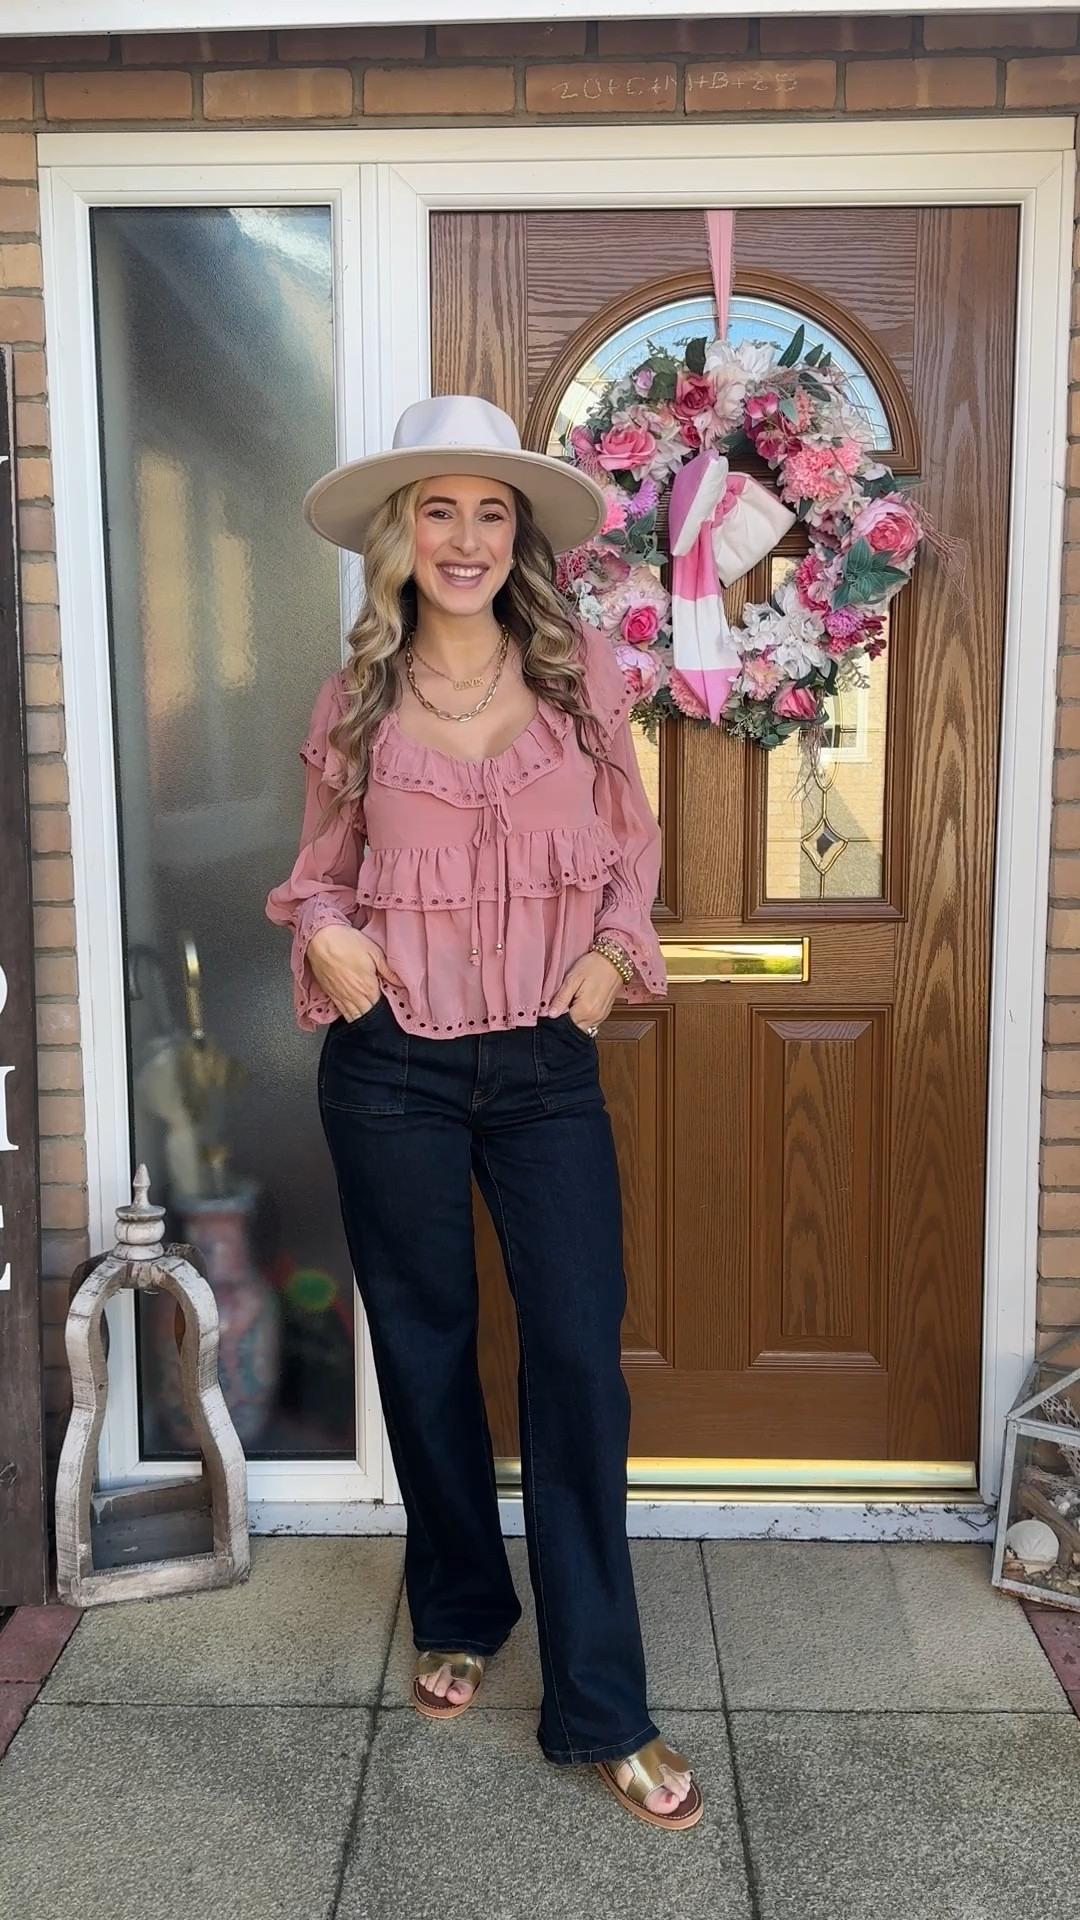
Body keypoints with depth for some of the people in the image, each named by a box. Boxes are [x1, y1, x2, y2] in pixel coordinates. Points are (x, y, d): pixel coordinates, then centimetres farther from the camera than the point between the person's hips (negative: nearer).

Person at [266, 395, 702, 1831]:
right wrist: (322, 930, -10)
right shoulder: (357, 696, 4)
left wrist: (615, 949, -7)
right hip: (392, 1066, 1)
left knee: (579, 1358, -3)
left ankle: (600, 1709, 12)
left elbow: (631, 845, 11)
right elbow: (321, 864, 12)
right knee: (425, 1347, 13)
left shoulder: (584, 674, 3)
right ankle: (460, 1614, 37)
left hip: (546, 1062, 0)